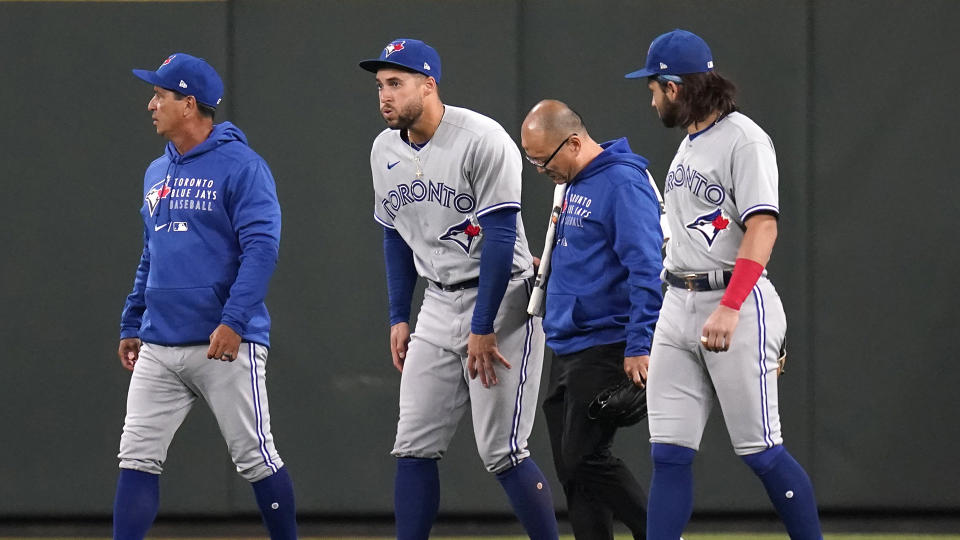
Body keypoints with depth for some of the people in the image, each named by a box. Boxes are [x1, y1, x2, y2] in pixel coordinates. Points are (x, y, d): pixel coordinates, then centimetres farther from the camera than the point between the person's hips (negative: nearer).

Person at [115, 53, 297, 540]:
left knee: (255, 458, -3)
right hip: (159, 349, 7)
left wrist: (234, 321, -23)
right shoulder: (157, 173, 17)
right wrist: (130, 325, 20)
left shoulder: (240, 166, -7)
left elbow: (261, 247, -15)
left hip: (225, 344, -7)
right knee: (137, 458, 0)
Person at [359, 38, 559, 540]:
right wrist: (399, 317, 12)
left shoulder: (481, 141, -17)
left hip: (501, 301, -7)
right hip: (438, 305, 7)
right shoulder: (385, 151, 6)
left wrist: (483, 329, -20)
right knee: (413, 447, 1)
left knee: (502, 452, -11)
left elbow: (500, 238, -19)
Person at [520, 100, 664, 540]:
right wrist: (551, 265, 11)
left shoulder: (623, 183, -15)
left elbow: (645, 269, -19)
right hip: (566, 349, 10)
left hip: (606, 345, -10)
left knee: (585, 458, -14)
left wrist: (639, 347, -23)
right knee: (571, 467, 6)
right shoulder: (573, 186, 15)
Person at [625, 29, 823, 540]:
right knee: (669, 453, 1)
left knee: (760, 450, -6)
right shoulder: (688, 144, 17)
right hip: (678, 306, 8)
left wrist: (729, 310, -28)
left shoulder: (744, 139, -11)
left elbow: (763, 228, -20)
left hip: (739, 304, -8)